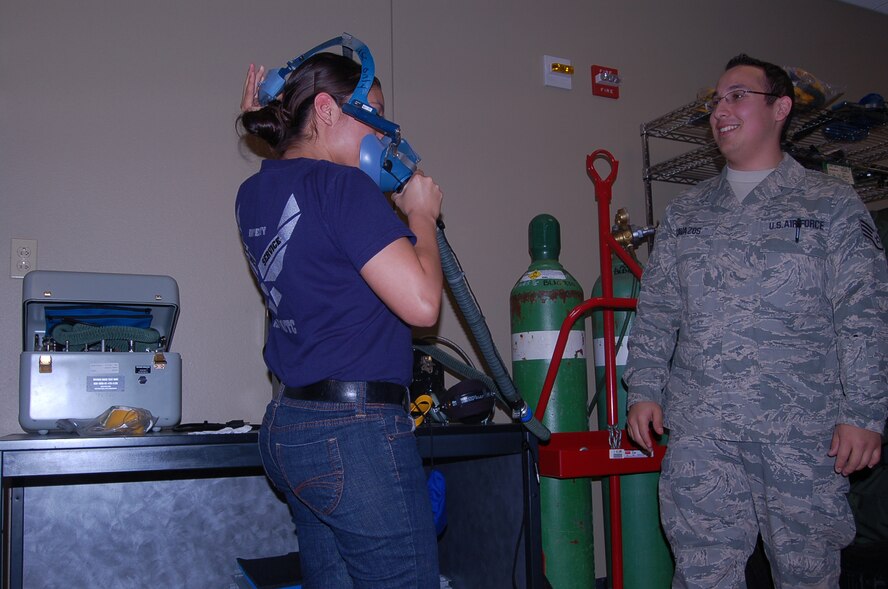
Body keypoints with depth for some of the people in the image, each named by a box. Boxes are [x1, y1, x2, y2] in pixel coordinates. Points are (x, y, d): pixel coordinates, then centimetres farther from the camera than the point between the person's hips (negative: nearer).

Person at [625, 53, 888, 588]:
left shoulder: (832, 203, 6)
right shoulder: (685, 211, 16)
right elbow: (657, 309, 15)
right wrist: (645, 389, 6)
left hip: (804, 429, -2)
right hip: (699, 429, 3)